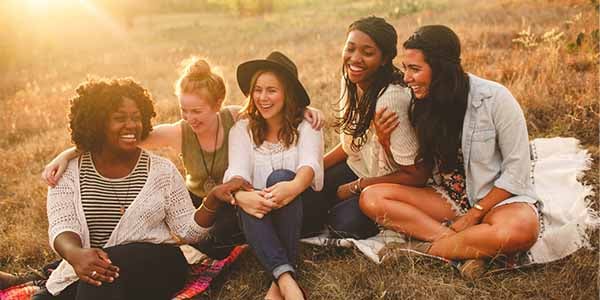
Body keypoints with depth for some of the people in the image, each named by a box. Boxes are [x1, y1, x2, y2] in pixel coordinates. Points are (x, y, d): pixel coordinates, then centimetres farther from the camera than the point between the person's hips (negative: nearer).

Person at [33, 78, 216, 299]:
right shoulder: (69, 173, 6)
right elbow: (61, 228, -7)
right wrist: (75, 254, -31)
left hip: (155, 266, 0)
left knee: (113, 263, -32)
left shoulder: (162, 171, 7)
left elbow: (188, 231, 4)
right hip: (80, 277, 1)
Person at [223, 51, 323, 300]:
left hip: (301, 211, -1)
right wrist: (241, 195, -35)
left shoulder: (305, 125, 2)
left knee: (280, 177, -33)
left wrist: (293, 186, -42)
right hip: (260, 217, 2)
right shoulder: (242, 129, 8)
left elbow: (310, 165, -17)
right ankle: (286, 278, -48)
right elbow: (237, 172, -9)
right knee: (248, 201, -32)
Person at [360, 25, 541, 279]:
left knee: (520, 231, -40)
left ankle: (424, 248, -20)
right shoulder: (421, 104, -1)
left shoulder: (495, 99, -14)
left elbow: (516, 168, -11)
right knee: (371, 198, -17)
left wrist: (474, 214, -16)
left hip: (499, 198, -4)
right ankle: (467, 247, -24)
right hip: (448, 198, 5)